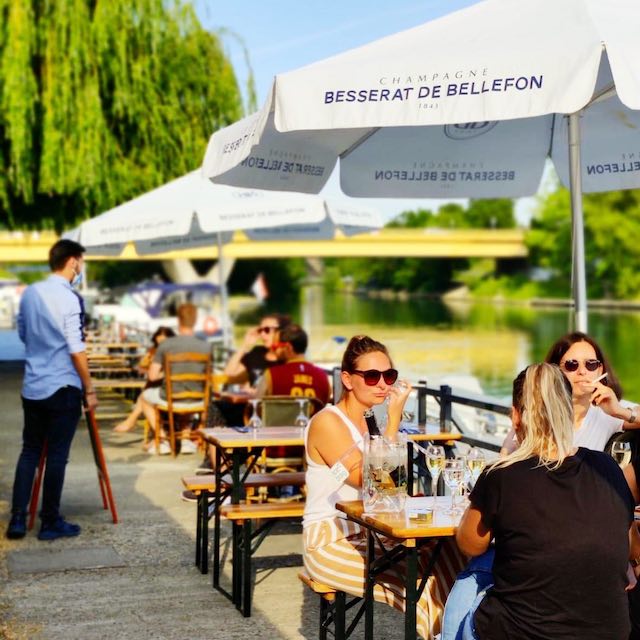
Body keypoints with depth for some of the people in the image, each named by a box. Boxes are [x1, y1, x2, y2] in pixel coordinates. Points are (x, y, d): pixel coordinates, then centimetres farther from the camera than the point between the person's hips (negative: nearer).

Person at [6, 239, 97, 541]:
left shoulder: (29, 293, 7)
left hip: (32, 387, 7)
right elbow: (76, 349, -17)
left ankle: (17, 519, 11)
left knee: (30, 450, 12)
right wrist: (89, 389, -9)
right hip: (62, 388, -6)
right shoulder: (69, 299, -15)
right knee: (56, 455, 2)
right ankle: (51, 522, 9)